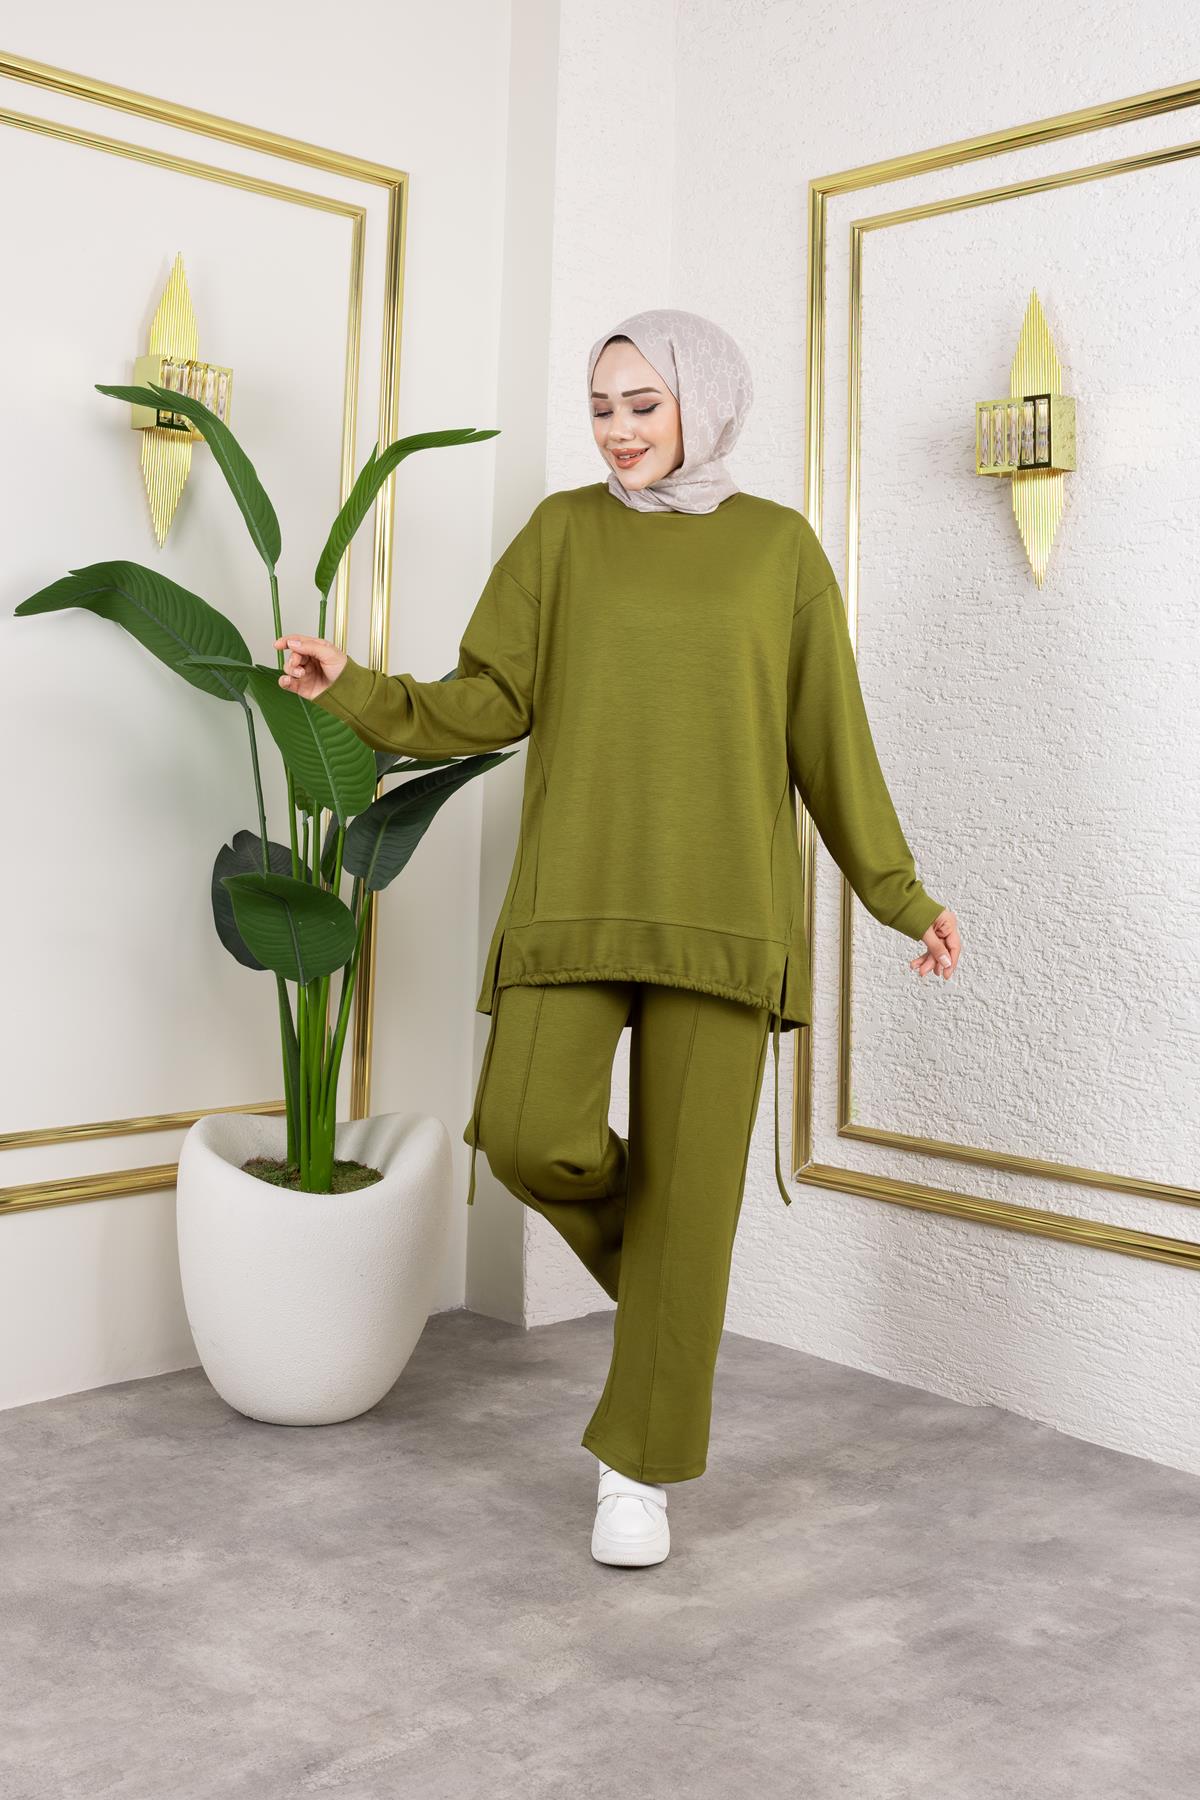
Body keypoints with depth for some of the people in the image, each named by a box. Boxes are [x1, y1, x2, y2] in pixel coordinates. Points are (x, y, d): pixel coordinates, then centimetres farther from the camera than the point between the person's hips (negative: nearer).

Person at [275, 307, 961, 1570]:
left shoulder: (779, 547, 9)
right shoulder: (563, 532, 10)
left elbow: (831, 738, 10)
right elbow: (489, 703, 4)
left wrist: (899, 894, 9)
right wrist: (356, 692, -12)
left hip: (721, 905, 0)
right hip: (576, 893, 1)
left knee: (690, 1179, -1)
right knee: (528, 1134, -17)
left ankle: (638, 1465, 15)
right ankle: (667, 1269, 19)